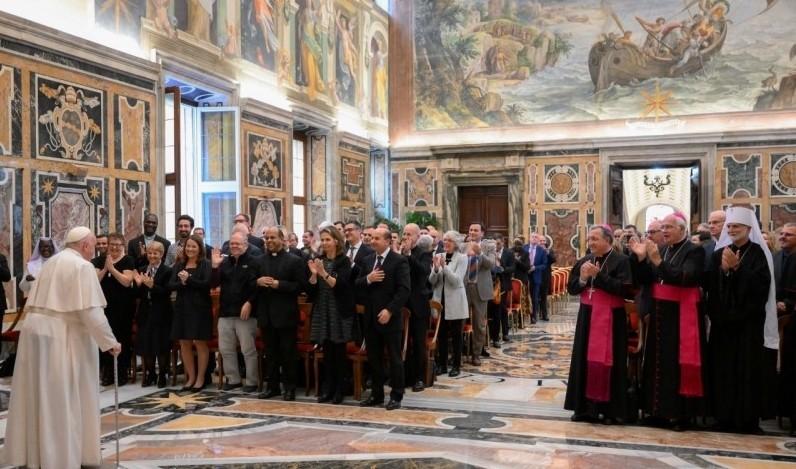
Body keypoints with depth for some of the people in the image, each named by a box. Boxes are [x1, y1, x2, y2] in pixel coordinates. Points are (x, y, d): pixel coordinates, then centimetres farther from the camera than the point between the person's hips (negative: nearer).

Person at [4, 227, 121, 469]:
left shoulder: (50, 263, 16)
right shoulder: (82, 266, -11)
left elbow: (34, 303, 18)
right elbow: (90, 311, -17)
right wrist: (110, 342, -10)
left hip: (35, 330, 8)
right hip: (61, 336, -8)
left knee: (38, 395, 15)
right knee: (64, 399, 2)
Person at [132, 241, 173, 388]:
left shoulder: (167, 271, -7)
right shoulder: (141, 270, 8)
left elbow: (167, 293, -15)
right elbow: (138, 295, 7)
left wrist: (152, 285, -26)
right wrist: (138, 284, -11)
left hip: (161, 314, -4)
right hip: (145, 313, 4)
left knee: (161, 346, 2)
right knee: (146, 345, 8)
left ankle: (162, 376, 15)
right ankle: (149, 374, 23)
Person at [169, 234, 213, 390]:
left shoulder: (205, 264, -3)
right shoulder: (179, 265, 10)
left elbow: (207, 284, -15)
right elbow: (170, 285, 1)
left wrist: (189, 279, -17)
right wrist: (181, 283, -17)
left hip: (199, 308, -5)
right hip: (182, 308, 5)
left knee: (200, 343, 2)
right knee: (184, 343, 8)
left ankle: (200, 378, 11)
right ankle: (190, 377, 20)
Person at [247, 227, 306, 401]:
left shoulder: (294, 261, -3)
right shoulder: (259, 261, 11)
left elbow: (300, 286, -10)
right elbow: (251, 286, 13)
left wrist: (279, 284, -17)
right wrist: (257, 282, -9)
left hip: (286, 315, -4)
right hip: (266, 314, 4)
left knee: (288, 352, 2)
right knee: (270, 353, 11)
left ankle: (289, 387, 11)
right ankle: (273, 386, 20)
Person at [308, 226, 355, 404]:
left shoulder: (344, 261, -6)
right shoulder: (318, 260, 6)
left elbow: (340, 284, -17)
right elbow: (312, 288, 4)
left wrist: (324, 273, -28)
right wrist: (314, 274, -14)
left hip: (339, 312, -4)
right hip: (322, 311, 4)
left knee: (339, 351, 1)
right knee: (327, 352, 7)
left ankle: (340, 390, 9)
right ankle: (329, 389, 14)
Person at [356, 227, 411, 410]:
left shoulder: (399, 261, -9)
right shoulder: (368, 260, 11)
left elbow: (404, 290, -15)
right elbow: (357, 284, 10)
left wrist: (389, 310, -21)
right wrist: (368, 279, -11)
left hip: (390, 317, -6)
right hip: (371, 317, 6)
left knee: (394, 358, 3)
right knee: (374, 358, 12)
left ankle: (396, 396, 12)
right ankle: (377, 394, 22)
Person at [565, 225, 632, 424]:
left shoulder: (621, 260, -8)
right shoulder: (584, 261, 9)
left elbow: (623, 288, -19)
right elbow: (571, 288, 9)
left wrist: (598, 275, -19)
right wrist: (582, 278, -11)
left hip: (611, 318, -5)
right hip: (587, 316, 5)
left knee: (607, 362, -2)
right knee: (585, 360, 6)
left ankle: (610, 409, 7)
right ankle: (586, 407, 14)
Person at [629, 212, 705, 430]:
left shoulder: (694, 251, -8)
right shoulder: (660, 250, 10)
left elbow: (684, 278, -23)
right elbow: (645, 280, 7)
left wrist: (658, 262, -29)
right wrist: (640, 258, -7)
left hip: (681, 315, -6)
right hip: (659, 313, 6)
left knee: (678, 363, -2)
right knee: (659, 361, 9)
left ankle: (681, 412, 7)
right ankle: (660, 409, 18)